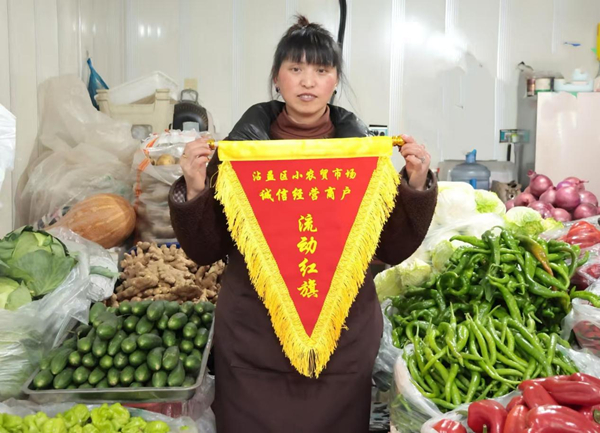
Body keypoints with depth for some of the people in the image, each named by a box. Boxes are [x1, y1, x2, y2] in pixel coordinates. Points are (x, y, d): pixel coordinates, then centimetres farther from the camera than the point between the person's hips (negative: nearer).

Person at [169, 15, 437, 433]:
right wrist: (194, 190, -17)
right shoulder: (242, 142, -4)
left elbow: (392, 249, 1)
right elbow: (205, 250, -1)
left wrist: (416, 186, -12)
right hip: (251, 335, 0)